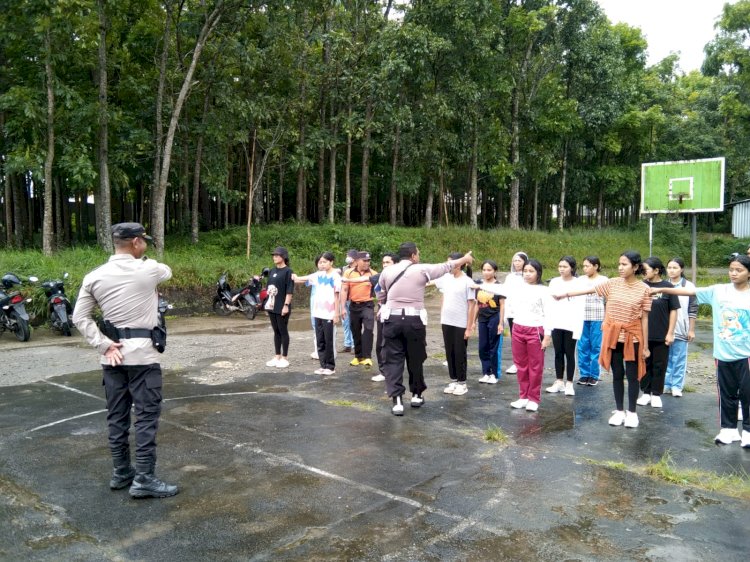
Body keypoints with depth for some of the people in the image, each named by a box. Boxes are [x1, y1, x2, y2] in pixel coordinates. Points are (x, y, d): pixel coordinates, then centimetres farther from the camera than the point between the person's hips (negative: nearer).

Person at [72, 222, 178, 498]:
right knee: (146, 415, -1)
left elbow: (79, 318, 1)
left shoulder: (94, 276, 3)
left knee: (117, 415, 13)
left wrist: (103, 344, -2)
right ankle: (144, 479, -1)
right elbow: (167, 271, 15)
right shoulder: (148, 269, -9)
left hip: (113, 354, 6)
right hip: (142, 353, -5)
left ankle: (121, 472, 24)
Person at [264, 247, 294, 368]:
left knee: (283, 331, 1)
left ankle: (284, 358, 9)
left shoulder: (288, 271, -9)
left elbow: (289, 290, -14)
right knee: (276, 332, 12)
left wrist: (286, 305, -19)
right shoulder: (272, 271, 12)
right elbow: (268, 288, 16)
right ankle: (277, 356, 20)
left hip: (282, 307, -7)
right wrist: (267, 303, 12)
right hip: (272, 307, 7)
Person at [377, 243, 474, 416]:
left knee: (393, 360, 4)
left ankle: (397, 401, -2)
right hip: (414, 320, -1)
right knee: (415, 359, 14)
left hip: (392, 318, 2)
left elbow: (381, 296, 19)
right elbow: (445, 266, 12)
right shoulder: (422, 270, -2)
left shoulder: (387, 271, 6)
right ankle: (416, 395, 29)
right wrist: (464, 259, 28)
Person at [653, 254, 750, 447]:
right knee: (727, 393, 13)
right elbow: (690, 291, -1)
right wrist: (661, 289, -6)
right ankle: (729, 428, 25)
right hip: (723, 354, 2)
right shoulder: (718, 291, -2)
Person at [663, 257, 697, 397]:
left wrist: (691, 330, -2)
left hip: (681, 330, -2)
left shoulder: (689, 286, -2)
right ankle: (666, 384, 18)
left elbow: (693, 310, 0)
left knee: (679, 359, 5)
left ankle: (677, 386, 13)